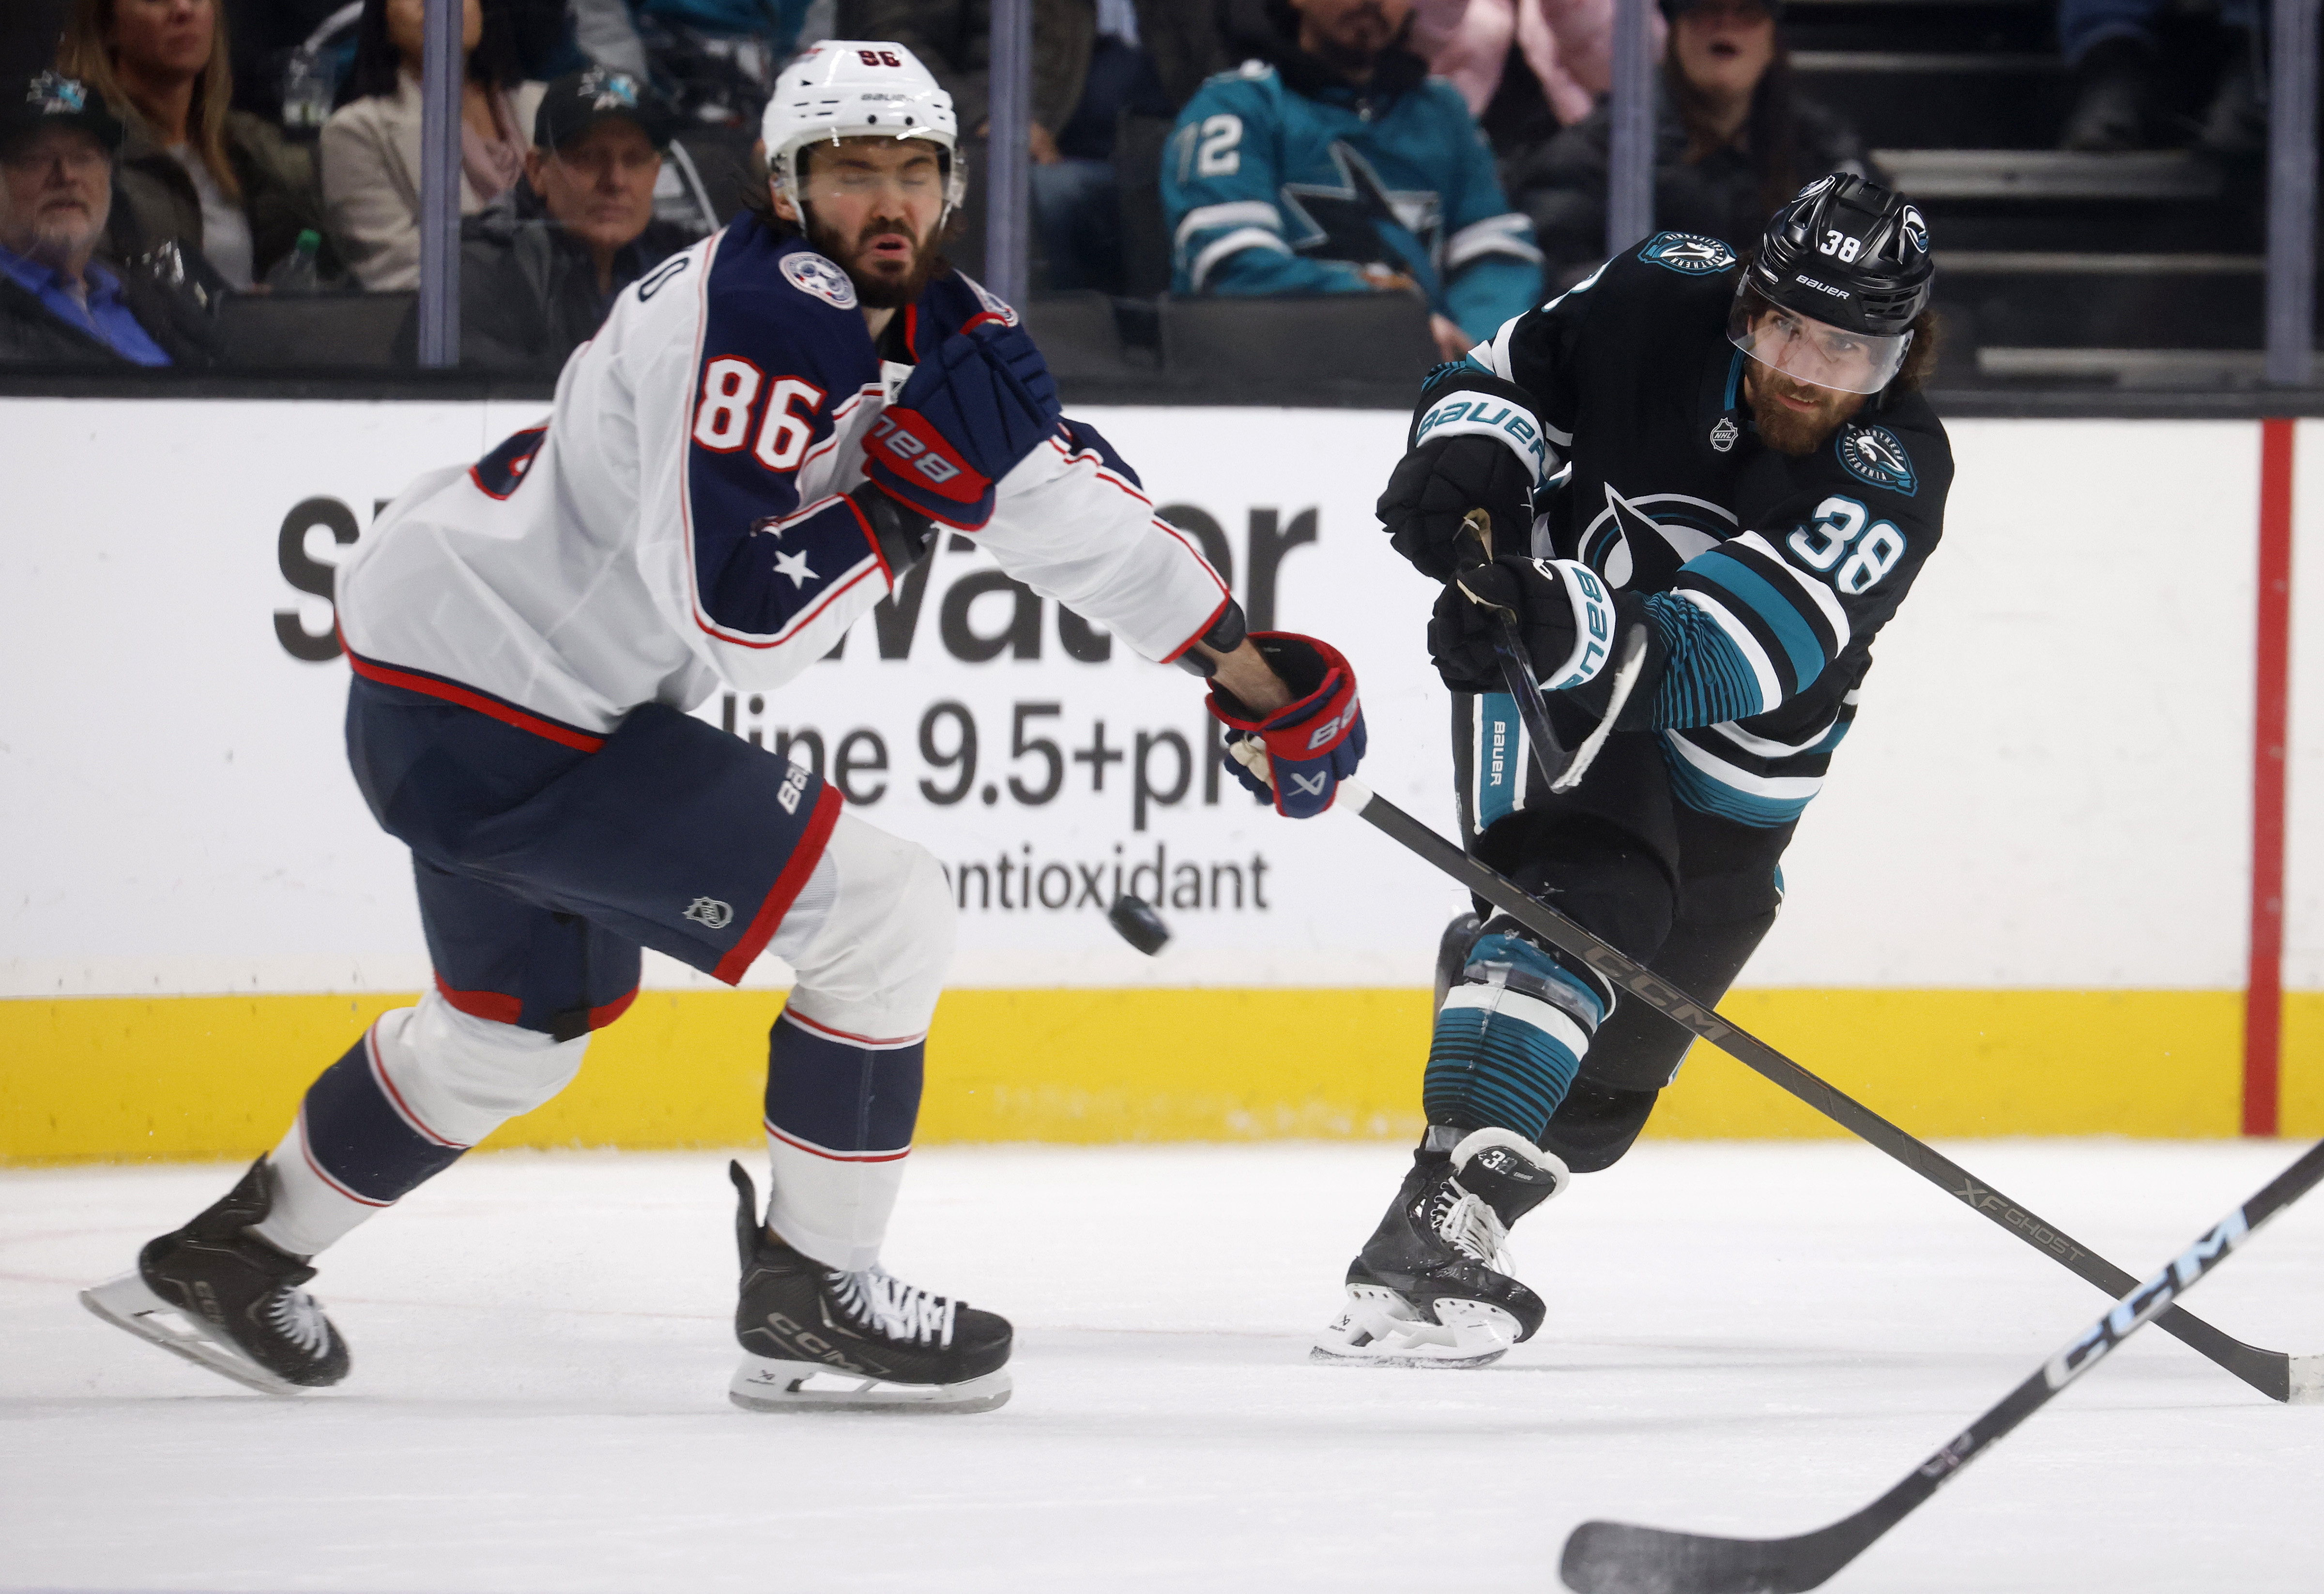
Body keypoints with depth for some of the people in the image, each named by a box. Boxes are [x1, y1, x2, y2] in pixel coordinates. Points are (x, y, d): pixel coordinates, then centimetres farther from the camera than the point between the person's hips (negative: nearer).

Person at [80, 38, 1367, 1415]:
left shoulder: (938, 327, 6)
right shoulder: (759, 318, -23)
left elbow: (1065, 494, 13)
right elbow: (731, 607, -31)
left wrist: (1249, 669, 13)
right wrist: (913, 477, -30)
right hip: (497, 710, -11)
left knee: (530, 1018, 31)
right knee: (887, 914, -12)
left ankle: (234, 1252, 42)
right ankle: (811, 1301, -2)